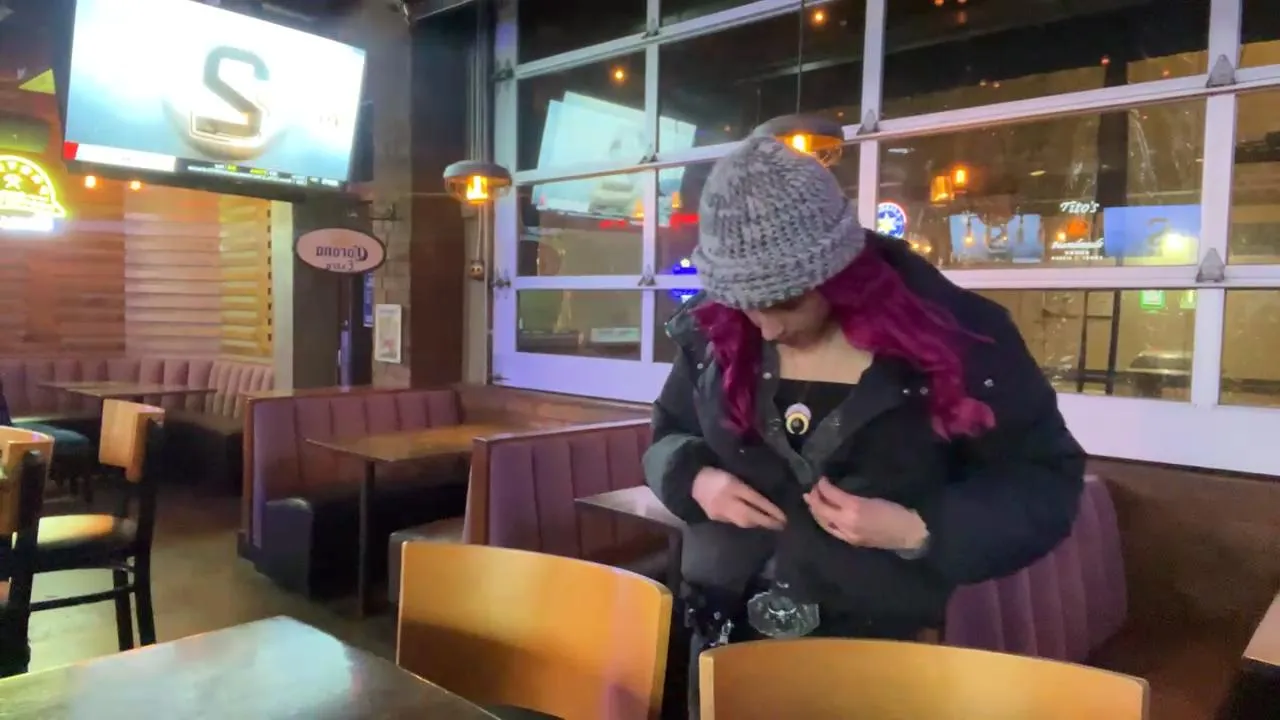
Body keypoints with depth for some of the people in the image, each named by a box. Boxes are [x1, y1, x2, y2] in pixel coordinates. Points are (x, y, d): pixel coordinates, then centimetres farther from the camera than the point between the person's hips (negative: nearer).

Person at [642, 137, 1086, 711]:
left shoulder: (952, 335, -15)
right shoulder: (712, 331, -5)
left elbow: (1049, 482, -7)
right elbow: (668, 435, 11)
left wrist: (921, 531, -22)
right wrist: (694, 479, -12)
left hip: (881, 649, -3)